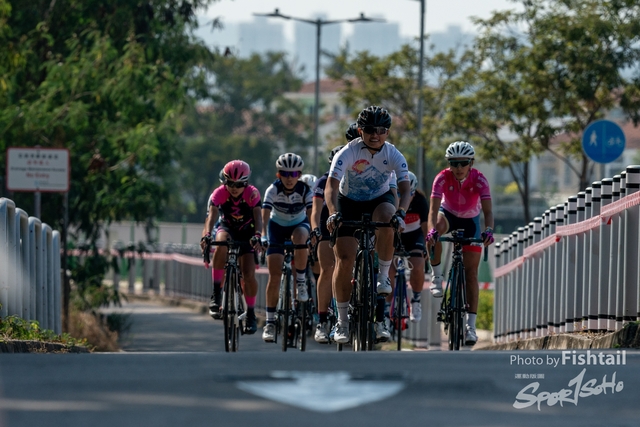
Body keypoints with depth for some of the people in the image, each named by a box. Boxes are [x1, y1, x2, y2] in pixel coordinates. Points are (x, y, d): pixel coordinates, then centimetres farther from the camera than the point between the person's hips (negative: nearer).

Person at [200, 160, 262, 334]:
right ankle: (216, 293, -30)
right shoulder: (219, 193, -22)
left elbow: (258, 217, -33)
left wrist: (257, 235, -52)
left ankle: (251, 313, 9)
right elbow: (212, 215, -34)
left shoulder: (252, 194, -22)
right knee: (221, 244, -37)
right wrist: (207, 234, -52)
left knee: (249, 275, -12)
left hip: (246, 234, 0)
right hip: (226, 228, 0)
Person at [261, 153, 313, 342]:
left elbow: (312, 213, -30)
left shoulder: (304, 190, -22)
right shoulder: (273, 189, -24)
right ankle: (270, 322, -4)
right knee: (274, 276, -10)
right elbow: (265, 214, -34)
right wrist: (263, 236, -48)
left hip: (299, 224, 0)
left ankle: (301, 283, -20)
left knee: (299, 238, -39)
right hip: (277, 226, 0)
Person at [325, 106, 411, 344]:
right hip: (349, 203, -1)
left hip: (379, 200, 1)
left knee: (387, 219, -37)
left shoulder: (394, 156, -19)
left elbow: (405, 188, -28)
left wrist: (401, 213, -47)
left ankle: (383, 276, -16)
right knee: (345, 259, -13)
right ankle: (342, 320, 0)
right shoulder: (348, 153, -25)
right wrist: (334, 213, -52)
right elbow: (331, 186, -35)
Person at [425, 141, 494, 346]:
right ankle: (437, 276, -20)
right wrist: (432, 229, -56)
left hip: (470, 221, 0)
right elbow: (433, 209, -36)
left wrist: (489, 230, -55)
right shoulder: (443, 178, -27)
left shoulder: (479, 180, -27)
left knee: (471, 273, -7)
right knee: (436, 230, -38)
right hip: (449, 214, 0)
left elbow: (488, 210, -35)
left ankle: (471, 325, -5)